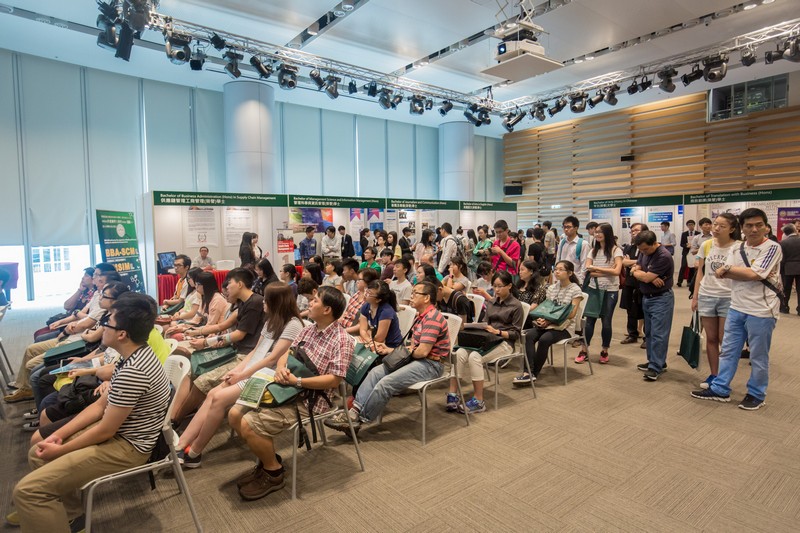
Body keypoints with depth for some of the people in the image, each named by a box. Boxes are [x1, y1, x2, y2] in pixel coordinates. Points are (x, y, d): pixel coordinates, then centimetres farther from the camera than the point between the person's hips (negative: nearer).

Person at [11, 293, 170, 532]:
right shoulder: (134, 357, 2)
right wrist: (59, 434, 4)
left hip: (126, 447, -10)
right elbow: (100, 405, 11)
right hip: (117, 430, 10)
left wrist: (60, 450, -6)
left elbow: (105, 431, -21)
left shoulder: (132, 372, -31)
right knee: (38, 454, 21)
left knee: (27, 490, -13)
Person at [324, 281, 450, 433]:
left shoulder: (432, 318, -16)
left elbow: (422, 352, -21)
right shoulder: (419, 317, 16)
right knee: (376, 372, -6)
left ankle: (358, 420, -8)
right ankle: (355, 410, -12)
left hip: (431, 365, -10)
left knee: (386, 383, -22)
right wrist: (392, 351, -1)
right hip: (415, 359, 10)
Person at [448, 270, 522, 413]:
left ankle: (478, 402, -24)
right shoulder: (492, 302, 17)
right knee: (460, 353, -24)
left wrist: (497, 331, -19)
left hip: (504, 342, -5)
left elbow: (516, 334, -4)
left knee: (475, 356, -33)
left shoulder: (516, 306, -1)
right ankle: (452, 395, -27)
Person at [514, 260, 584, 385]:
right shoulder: (551, 288, 16)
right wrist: (542, 319, -11)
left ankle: (533, 374, -21)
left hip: (564, 326, -5)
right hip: (547, 323, 5)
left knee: (544, 339, -32)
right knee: (529, 335, -25)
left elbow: (571, 314, -10)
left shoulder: (575, 290, -2)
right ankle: (529, 371, -30)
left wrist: (550, 320, -19)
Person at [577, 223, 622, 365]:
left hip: (610, 290, -3)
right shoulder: (593, 250, 7)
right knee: (590, 320, 3)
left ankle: (604, 351, 23)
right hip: (594, 289, 3)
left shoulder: (616, 250, -4)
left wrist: (597, 268, -10)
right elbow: (588, 271, -3)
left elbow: (617, 271, -15)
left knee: (606, 321, 6)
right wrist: (608, 272, -13)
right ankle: (584, 351, 12)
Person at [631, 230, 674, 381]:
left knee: (658, 334, -6)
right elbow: (635, 270, 2)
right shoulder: (644, 252, 5)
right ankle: (654, 361, 25)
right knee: (649, 332, 14)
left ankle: (655, 367, -1)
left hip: (661, 299, -8)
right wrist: (651, 278, -16)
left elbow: (646, 277, -23)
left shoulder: (664, 256, -22)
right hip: (646, 298, 8)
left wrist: (637, 272, -1)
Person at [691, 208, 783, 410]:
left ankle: (756, 395, 25)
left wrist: (729, 268, -6)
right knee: (728, 351, 13)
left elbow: (754, 274, -20)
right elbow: (723, 274, -4)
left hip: (761, 311, -5)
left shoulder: (772, 248, -10)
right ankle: (720, 389, 24)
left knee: (758, 357, 9)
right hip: (736, 308, 6)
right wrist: (750, 273, -16)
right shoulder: (737, 249, 7)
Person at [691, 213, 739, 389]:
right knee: (711, 339, 10)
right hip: (706, 296, 3)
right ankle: (713, 375, 21)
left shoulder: (738, 248, -9)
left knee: (724, 340, 3)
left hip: (728, 298, -3)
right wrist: (695, 296, 6)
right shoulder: (706, 245, 2)